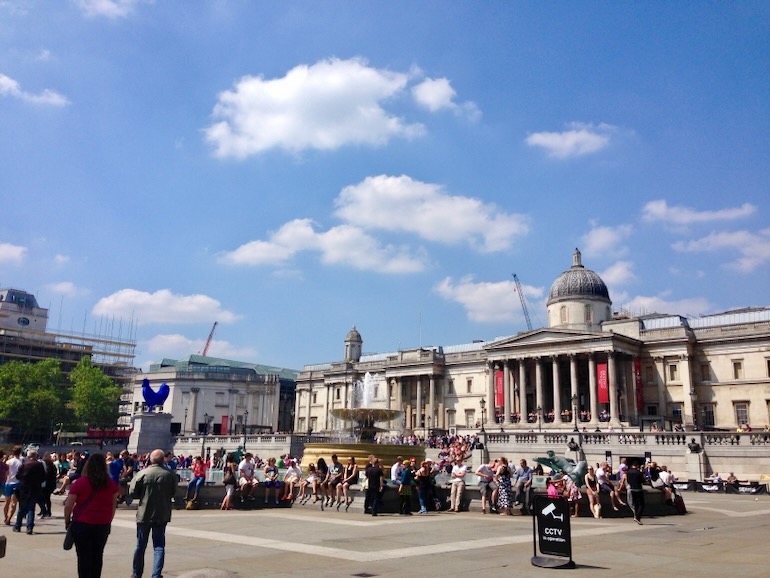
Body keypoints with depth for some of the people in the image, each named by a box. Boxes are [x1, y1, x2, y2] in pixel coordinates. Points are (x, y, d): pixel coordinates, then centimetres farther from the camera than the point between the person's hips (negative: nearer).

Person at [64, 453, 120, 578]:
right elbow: (113, 506, 6)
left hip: (82, 524, -2)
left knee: (84, 557, 7)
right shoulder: (112, 484, -1)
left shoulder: (80, 482, -8)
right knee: (98, 556, 17)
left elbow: (68, 505, -7)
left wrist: (67, 521, 6)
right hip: (103, 525, 2)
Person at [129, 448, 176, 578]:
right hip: (162, 515, 0)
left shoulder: (142, 473, -12)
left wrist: (144, 496, 9)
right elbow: (173, 493, 3)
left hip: (144, 514, 0)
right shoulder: (169, 475, -7)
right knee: (159, 546, 7)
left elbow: (133, 492, -7)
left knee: (141, 546, 14)